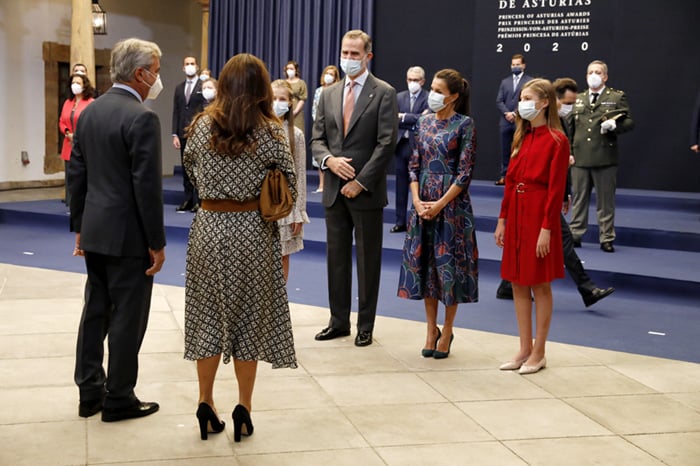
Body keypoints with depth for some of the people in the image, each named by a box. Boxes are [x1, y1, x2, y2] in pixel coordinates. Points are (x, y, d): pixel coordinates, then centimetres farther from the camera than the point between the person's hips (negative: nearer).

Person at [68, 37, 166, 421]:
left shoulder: (89, 112, 8)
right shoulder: (142, 118, -17)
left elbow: (76, 173, 11)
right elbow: (147, 186, -19)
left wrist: (79, 226, 18)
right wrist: (157, 243, -13)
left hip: (94, 231, 8)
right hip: (128, 235, -8)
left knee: (95, 310, 15)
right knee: (128, 317, 3)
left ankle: (90, 392, 24)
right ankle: (118, 400, 13)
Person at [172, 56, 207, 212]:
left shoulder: (204, 86, 0)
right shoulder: (179, 88, 14)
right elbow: (176, 112, 11)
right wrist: (175, 134, 3)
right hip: (183, 134, 5)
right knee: (186, 168, 7)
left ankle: (198, 201, 2)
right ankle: (187, 200, 11)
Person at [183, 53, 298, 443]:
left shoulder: (202, 125, -1)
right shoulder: (270, 131, -9)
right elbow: (290, 187, -3)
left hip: (209, 227, 2)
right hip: (252, 230, -2)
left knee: (208, 316, 12)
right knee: (249, 318, 8)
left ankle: (206, 406, 19)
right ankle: (244, 410, 14)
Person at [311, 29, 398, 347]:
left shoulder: (383, 93, -4)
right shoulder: (328, 94, 12)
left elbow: (386, 143, -10)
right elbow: (317, 138, 12)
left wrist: (361, 182, -14)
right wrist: (328, 159, -10)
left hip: (366, 191, -5)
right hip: (334, 189, 5)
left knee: (368, 259, 4)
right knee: (336, 257, 10)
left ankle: (365, 326, 14)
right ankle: (338, 321, 21)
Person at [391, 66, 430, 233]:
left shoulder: (429, 98, -3)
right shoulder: (399, 97, 9)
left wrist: (404, 117, -13)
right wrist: (413, 121, -13)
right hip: (401, 145, 4)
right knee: (401, 185, 8)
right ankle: (400, 221, 14)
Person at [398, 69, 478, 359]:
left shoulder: (464, 124, -6)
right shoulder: (425, 123, 9)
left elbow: (465, 171, -10)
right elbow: (414, 165, 9)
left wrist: (441, 203, -14)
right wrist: (417, 201, -5)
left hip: (451, 203, -5)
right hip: (423, 203, 5)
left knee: (450, 264, 1)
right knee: (424, 263, 8)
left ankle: (447, 331, 15)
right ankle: (431, 330, 21)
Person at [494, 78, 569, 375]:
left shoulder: (556, 140, -10)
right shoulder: (522, 138, 12)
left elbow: (556, 188, -13)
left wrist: (547, 229, -17)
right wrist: (503, 220, 10)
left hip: (539, 214, -7)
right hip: (516, 213, 7)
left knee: (540, 285, 2)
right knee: (518, 283, 10)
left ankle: (538, 353, 12)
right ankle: (524, 350, 19)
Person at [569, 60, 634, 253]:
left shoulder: (617, 97, 3)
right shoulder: (578, 99, 16)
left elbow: (629, 122, -1)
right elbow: (570, 126, 19)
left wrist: (614, 125, -20)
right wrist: (568, 152, 8)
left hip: (604, 159, -3)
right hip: (580, 158, 3)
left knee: (605, 201, 4)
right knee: (579, 199, 9)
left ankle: (607, 238, 12)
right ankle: (575, 235, 18)